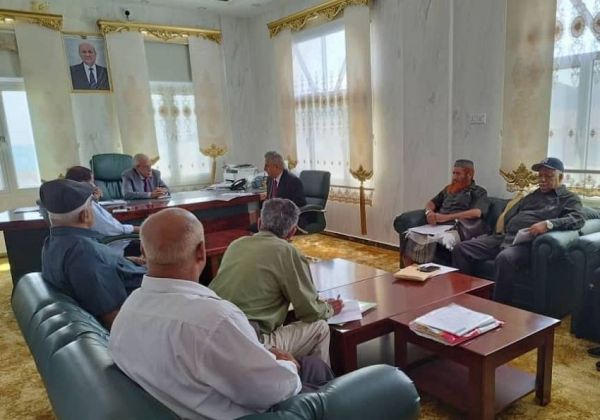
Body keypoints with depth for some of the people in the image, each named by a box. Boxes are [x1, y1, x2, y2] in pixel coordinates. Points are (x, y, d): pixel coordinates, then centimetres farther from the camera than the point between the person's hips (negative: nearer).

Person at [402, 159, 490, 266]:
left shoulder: (479, 192, 10)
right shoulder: (448, 189, 29)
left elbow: (477, 212, -8)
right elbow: (431, 202, 29)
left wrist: (447, 217, -15)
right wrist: (429, 212, 2)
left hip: (458, 229, -5)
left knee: (444, 240, -39)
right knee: (411, 236, -21)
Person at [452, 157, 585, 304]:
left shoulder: (569, 198, 11)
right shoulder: (533, 195, 31)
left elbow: (578, 219, -10)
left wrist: (548, 223, -26)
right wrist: (508, 228, 8)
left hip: (527, 242, -7)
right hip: (505, 236, 7)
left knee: (504, 258, -41)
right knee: (461, 249, -11)